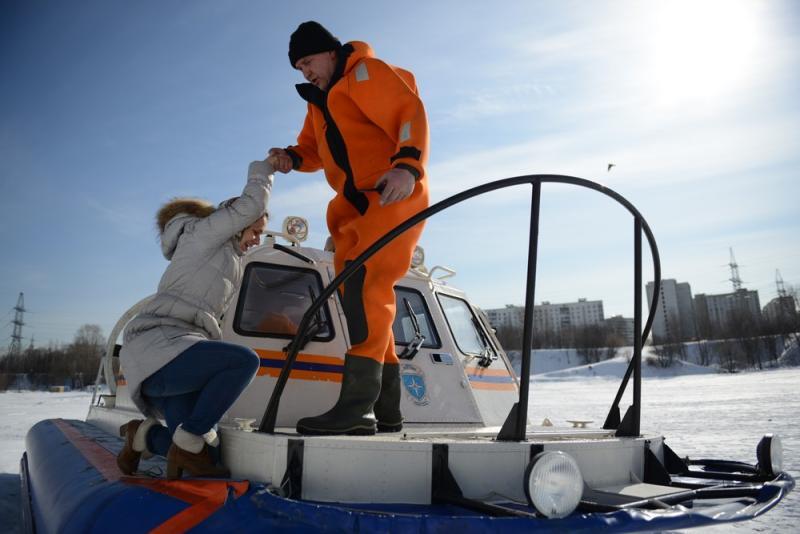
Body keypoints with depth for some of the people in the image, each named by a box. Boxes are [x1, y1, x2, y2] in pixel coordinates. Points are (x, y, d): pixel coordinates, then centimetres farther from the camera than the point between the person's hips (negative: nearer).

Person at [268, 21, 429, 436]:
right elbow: (313, 150, 21)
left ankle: (357, 404, -27)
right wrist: (292, 158, -3)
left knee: (365, 283, -24)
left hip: (394, 195, -9)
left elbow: (411, 112, -18)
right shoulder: (320, 98, 22)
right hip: (356, 207, 9)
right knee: (357, 293, 5)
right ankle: (386, 409, 12)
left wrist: (408, 165, -35)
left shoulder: (366, 73, -5)